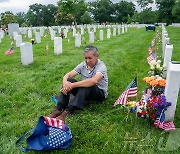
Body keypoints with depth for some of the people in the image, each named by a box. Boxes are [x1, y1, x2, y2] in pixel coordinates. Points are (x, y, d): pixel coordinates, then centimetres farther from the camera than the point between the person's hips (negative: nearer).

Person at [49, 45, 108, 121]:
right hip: (83, 92, 5)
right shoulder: (83, 65, -1)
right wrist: (65, 82, -32)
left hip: (100, 94, -5)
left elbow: (94, 81, -38)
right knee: (69, 80, -19)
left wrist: (72, 85, -39)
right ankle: (59, 109, -26)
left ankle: (67, 112, -41)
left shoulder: (101, 66, -18)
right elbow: (68, 75, -7)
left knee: (87, 85, -37)